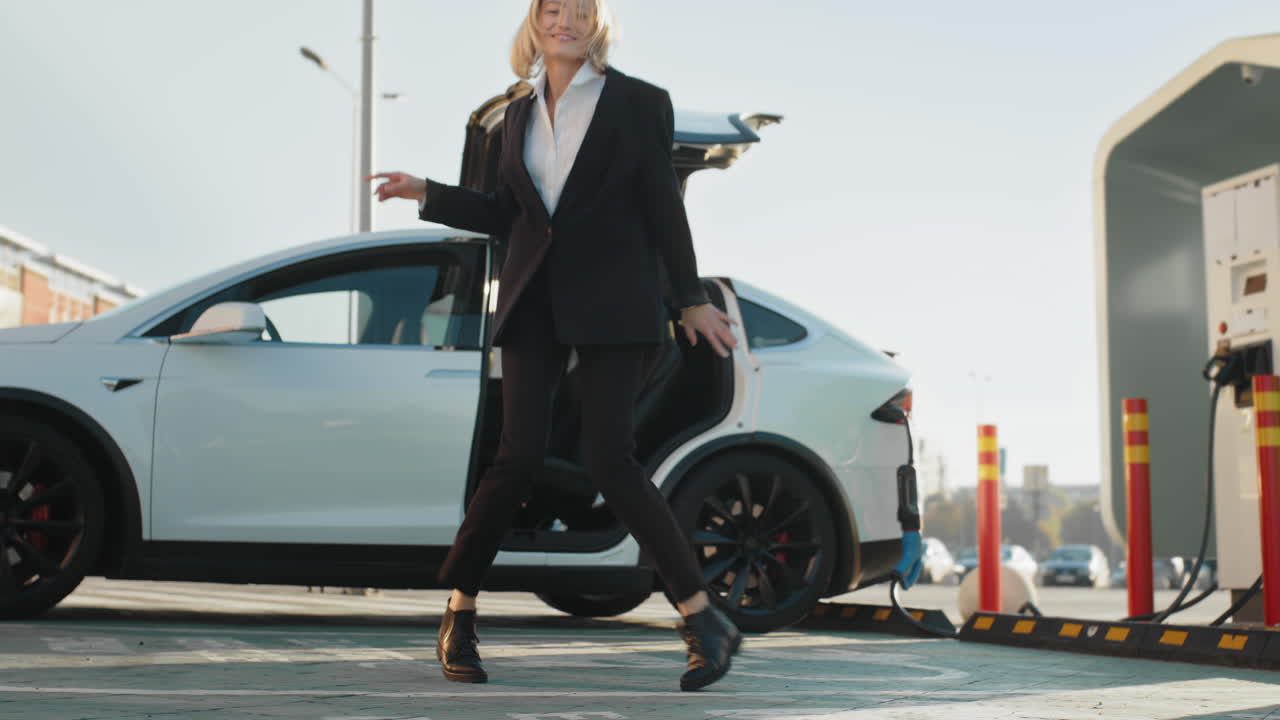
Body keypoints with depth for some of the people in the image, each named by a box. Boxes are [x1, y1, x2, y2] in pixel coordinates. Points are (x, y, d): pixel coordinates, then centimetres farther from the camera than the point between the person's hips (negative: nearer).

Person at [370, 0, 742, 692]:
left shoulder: (638, 103, 2)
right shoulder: (520, 114, 14)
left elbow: (663, 208, 2)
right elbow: (506, 213, 17)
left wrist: (691, 300, 1)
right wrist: (427, 193, 7)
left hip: (611, 303, -3)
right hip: (535, 301, 3)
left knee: (608, 455, -12)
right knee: (520, 455, -6)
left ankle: (704, 620, -4)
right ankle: (458, 613, 9)